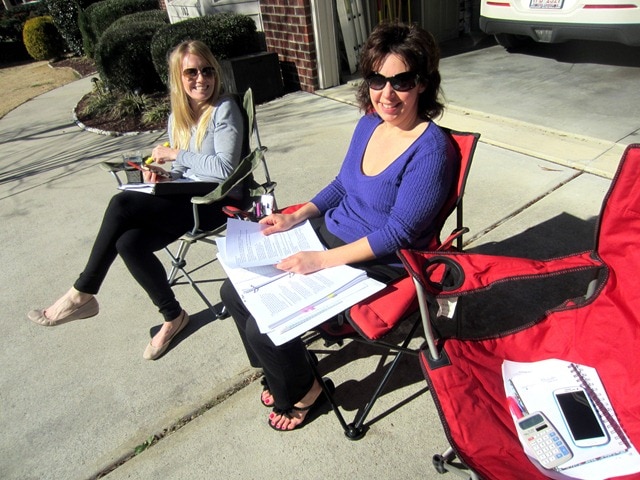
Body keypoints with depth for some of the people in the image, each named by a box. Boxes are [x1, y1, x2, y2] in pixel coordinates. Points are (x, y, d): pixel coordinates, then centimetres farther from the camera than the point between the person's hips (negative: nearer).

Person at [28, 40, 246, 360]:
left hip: (219, 202, -7)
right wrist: (163, 176, 0)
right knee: (130, 242, -23)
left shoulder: (224, 110, -6)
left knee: (122, 204, -23)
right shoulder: (177, 118, 15)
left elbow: (225, 169, -17)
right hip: (188, 198, 7)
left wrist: (175, 154, -11)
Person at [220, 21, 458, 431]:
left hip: (375, 264, -8)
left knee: (263, 326, -16)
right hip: (329, 232, 8)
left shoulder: (431, 150, -21)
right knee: (236, 290, 6)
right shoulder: (368, 124, 4)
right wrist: (297, 217, 3)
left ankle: (302, 391, 18)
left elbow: (397, 234, -22)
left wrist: (322, 260, -24)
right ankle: (280, 372, 29)